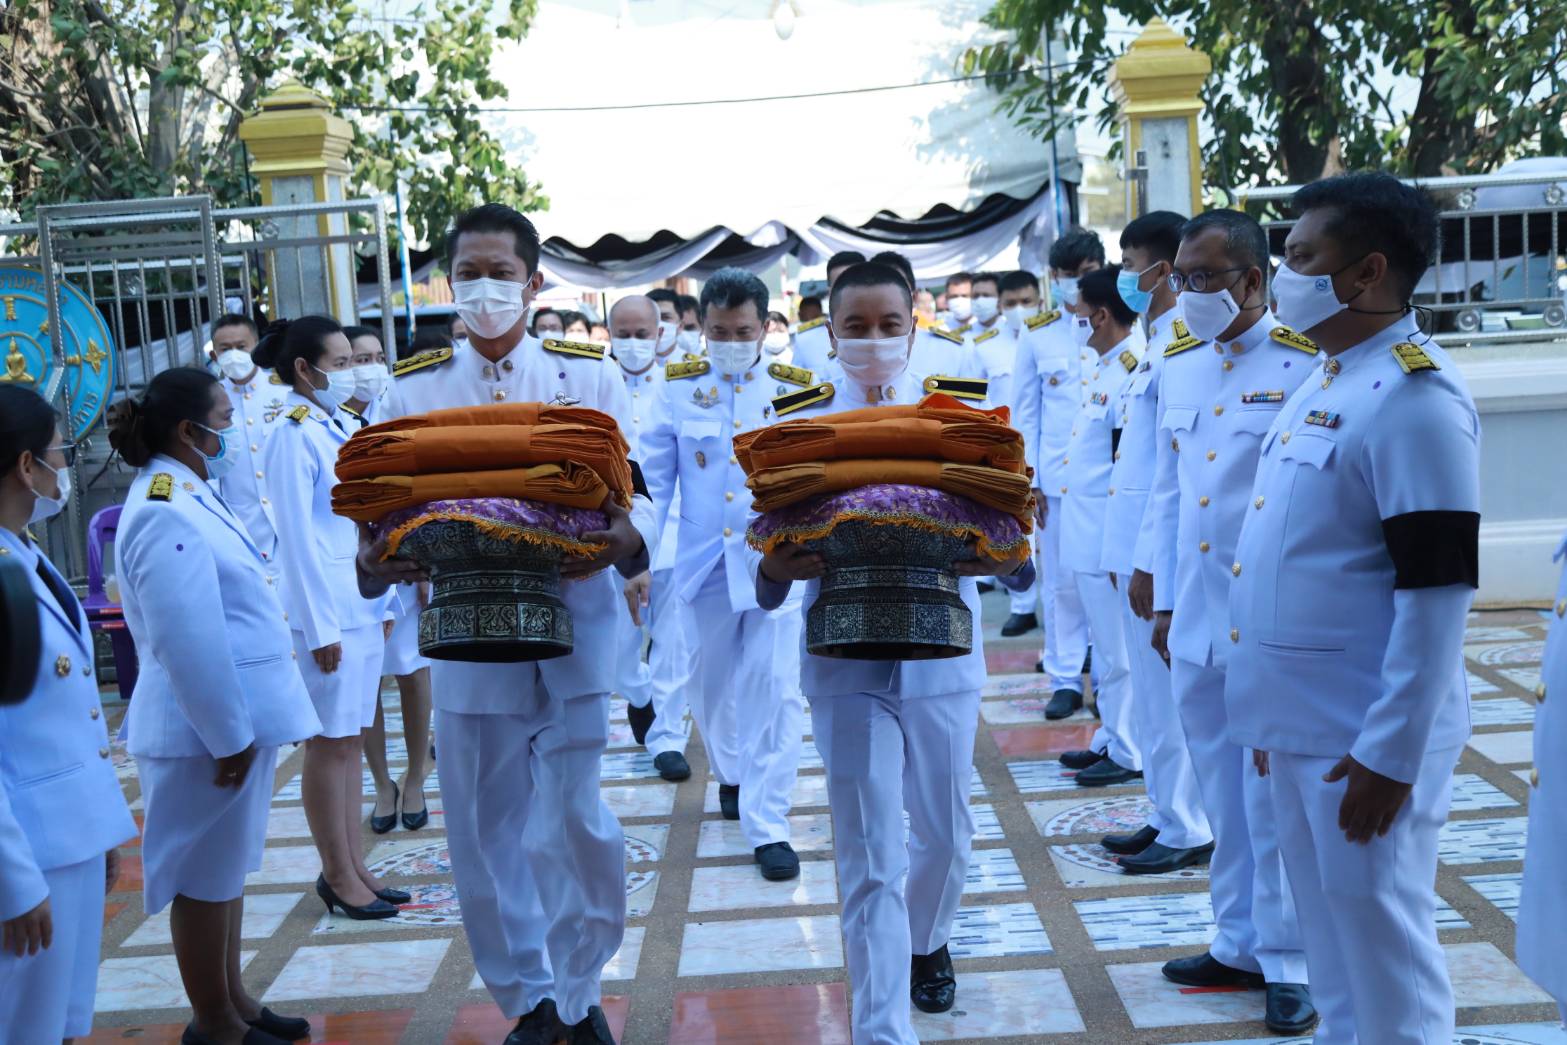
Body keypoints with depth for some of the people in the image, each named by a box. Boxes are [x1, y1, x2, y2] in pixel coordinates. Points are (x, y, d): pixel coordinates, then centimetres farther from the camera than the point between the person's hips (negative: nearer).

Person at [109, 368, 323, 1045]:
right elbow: (189, 644, -24)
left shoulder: (188, 495, 12)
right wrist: (229, 736, -20)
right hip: (210, 727, -10)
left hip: (238, 716, 10)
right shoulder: (167, 515, -21)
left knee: (227, 868, 19)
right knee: (205, 879, 5)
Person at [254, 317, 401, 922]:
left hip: (364, 604, 8)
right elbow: (297, 537, -14)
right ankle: (338, 876, 12)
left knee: (352, 739, 12)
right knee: (330, 742, 1)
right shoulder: (295, 434, -12)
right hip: (326, 607, -8)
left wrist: (381, 600, 13)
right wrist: (321, 627, -15)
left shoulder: (343, 426, 11)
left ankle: (353, 868, 21)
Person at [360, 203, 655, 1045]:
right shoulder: (412, 390, 7)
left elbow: (637, 494, 0)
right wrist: (374, 562, -18)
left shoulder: (590, 376, 4)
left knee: (576, 821, -4)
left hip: (571, 622, -1)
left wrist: (624, 540, -22)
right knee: (486, 830, 8)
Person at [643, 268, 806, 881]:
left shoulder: (795, 389, -2)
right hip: (706, 560, 2)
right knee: (712, 682, 16)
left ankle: (768, 825, 1)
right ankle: (732, 774, 43)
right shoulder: (678, 388, 1)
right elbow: (654, 478, 3)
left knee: (774, 687, -6)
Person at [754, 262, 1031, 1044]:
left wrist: (996, 555, -23)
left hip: (942, 652, 2)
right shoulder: (796, 420, 1)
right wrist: (776, 570, -24)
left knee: (943, 830, 16)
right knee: (868, 855, -1)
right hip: (846, 658, -2)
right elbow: (772, 541, -1)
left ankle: (925, 941, 47)